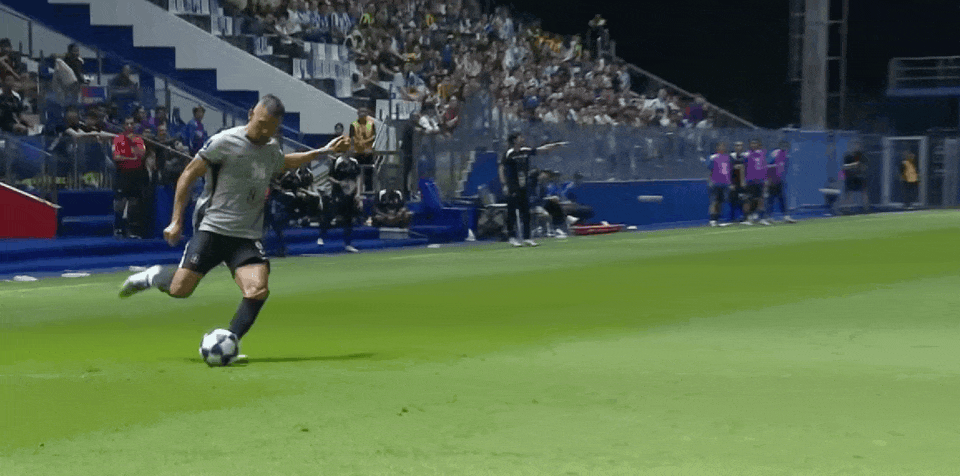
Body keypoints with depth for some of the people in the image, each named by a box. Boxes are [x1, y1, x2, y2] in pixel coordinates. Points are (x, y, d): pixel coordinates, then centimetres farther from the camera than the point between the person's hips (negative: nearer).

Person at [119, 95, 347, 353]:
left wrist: (320, 152, 34)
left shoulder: (272, 148, 12)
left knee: (258, 290, -19)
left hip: (248, 237, 5)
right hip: (212, 228, -4)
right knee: (179, 290, -10)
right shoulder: (225, 142, -8)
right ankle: (153, 275, 23)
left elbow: (282, 163, 39)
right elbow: (188, 175, -2)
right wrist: (176, 221, -6)